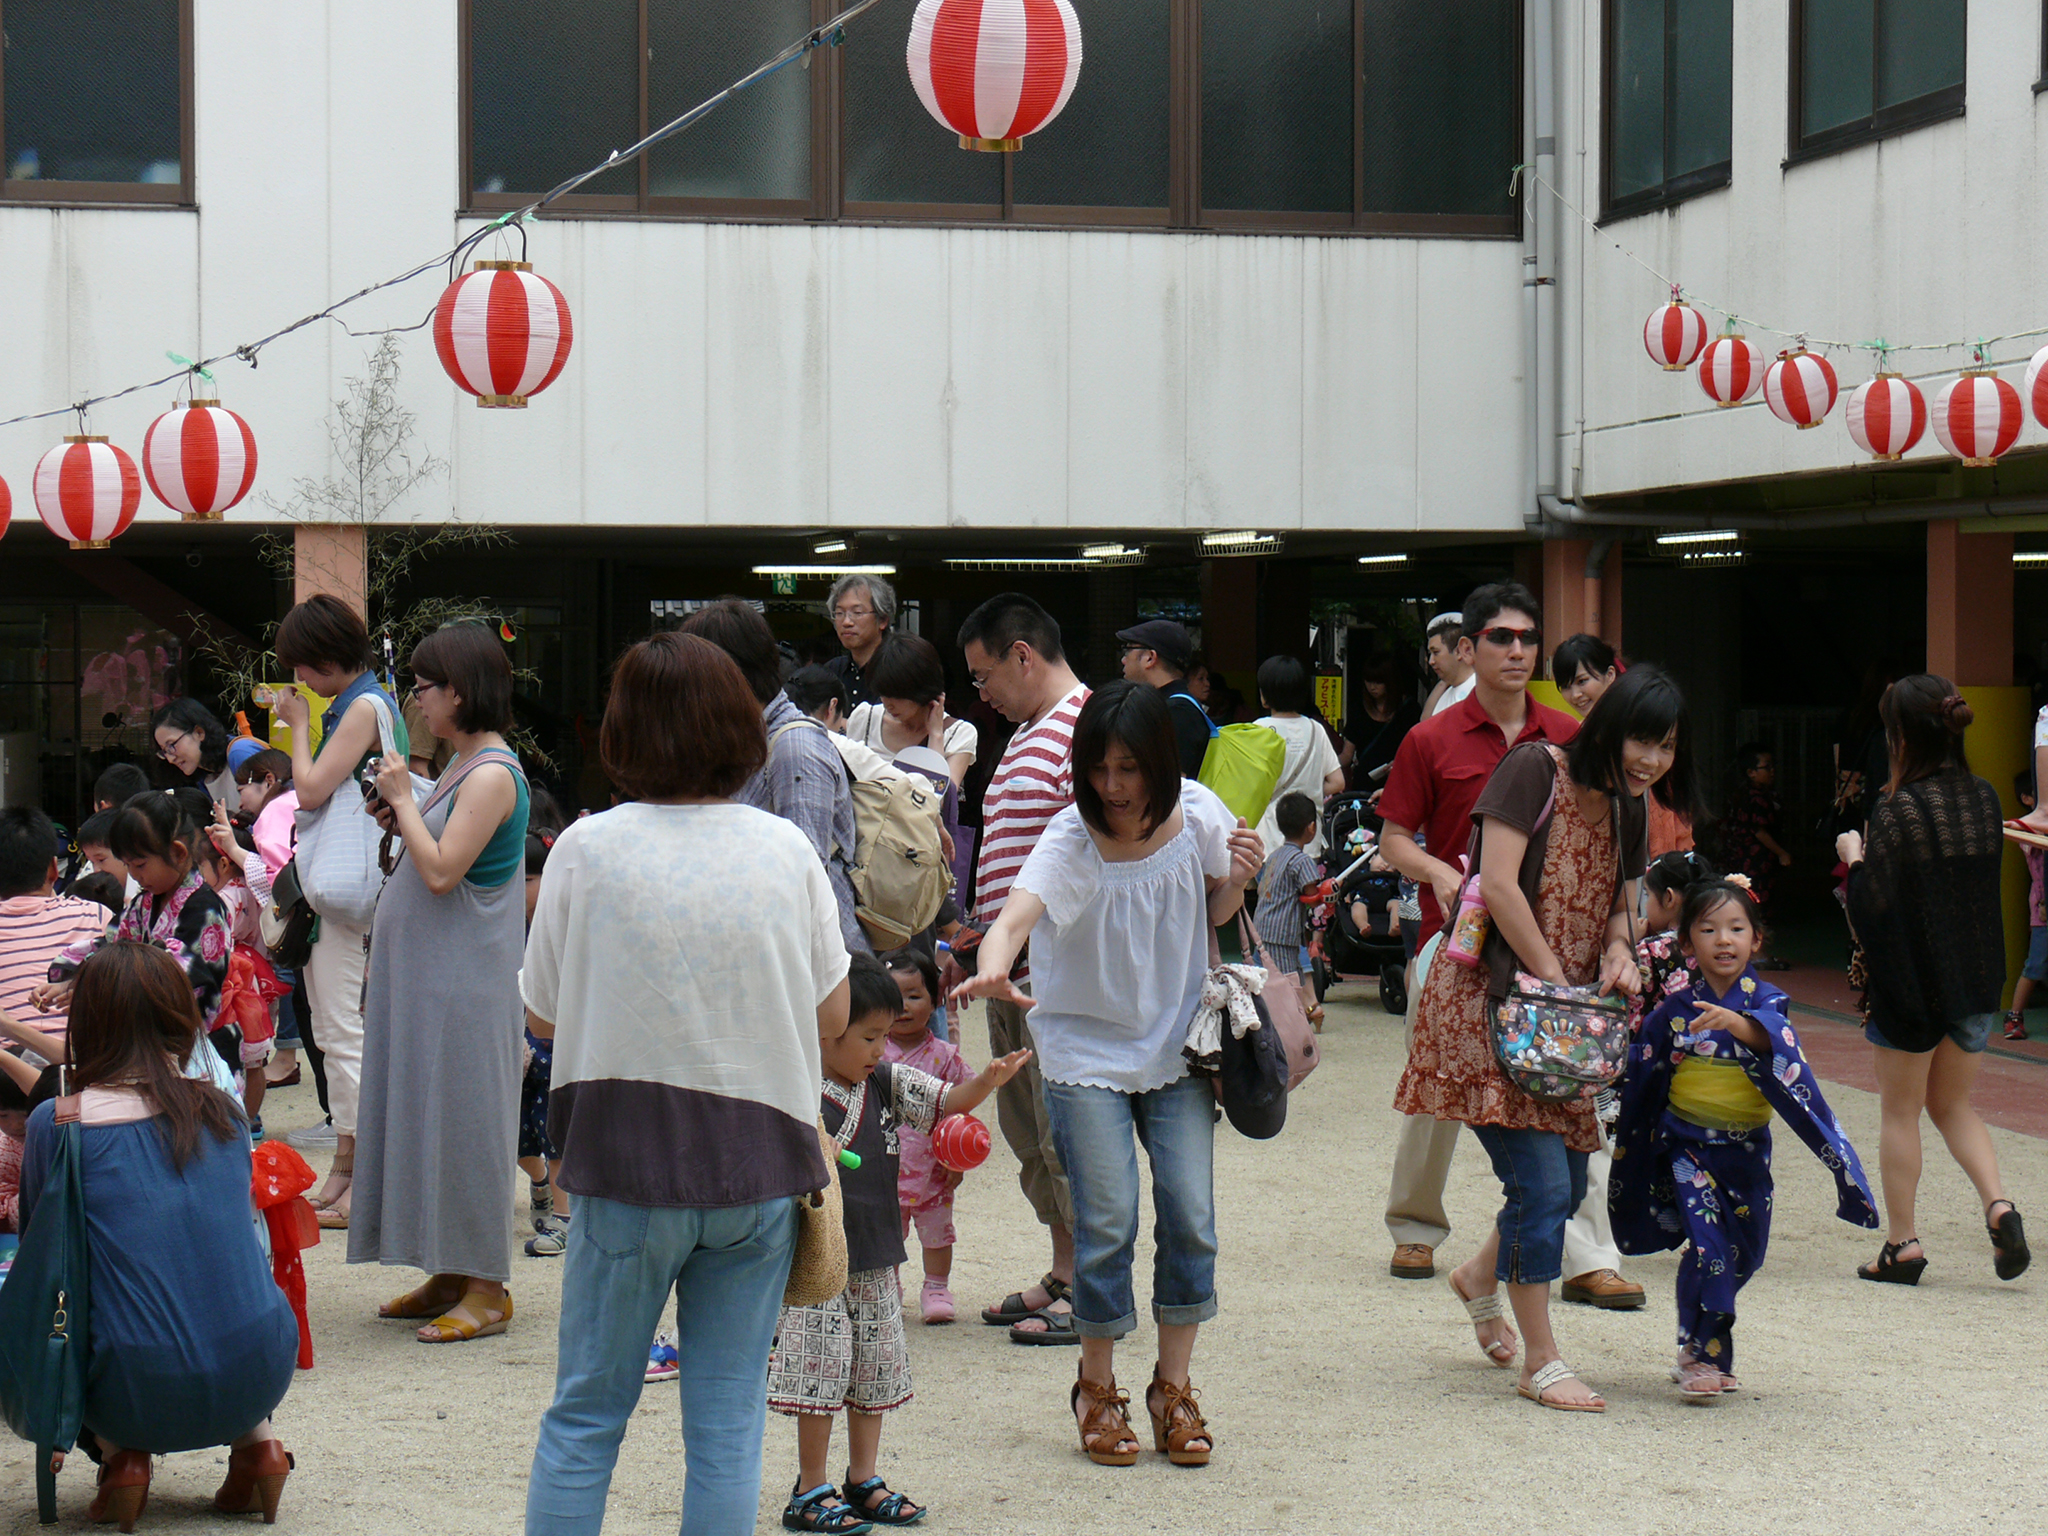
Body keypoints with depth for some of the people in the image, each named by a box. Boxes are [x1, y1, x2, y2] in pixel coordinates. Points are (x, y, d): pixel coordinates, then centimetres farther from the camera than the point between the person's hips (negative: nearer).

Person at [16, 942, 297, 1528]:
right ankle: (257, 1446, 15)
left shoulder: (57, 1125, -4)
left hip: (140, 1397, -3)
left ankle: (122, 1455, 8)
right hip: (258, 1381, 3)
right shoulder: (221, 1111, 6)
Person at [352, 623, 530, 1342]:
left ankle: (486, 1288, 1)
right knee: (426, 1114, 12)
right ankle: (449, 1277, 19)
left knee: (462, 1115, -5)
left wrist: (404, 800, -14)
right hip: (425, 977, 10)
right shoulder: (461, 765, 13)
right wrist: (401, 821, 7)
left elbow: (442, 872, -23)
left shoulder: (492, 775, -17)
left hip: (465, 980, -10)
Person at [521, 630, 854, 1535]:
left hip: (629, 1158, -2)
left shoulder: (587, 849, -6)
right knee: (728, 1419, 7)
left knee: (584, 1414, 10)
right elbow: (833, 1019, 7)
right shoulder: (786, 849, -1)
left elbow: (541, 1015, 0)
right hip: (761, 1164, 2)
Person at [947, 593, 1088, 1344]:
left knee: (1066, 1129, -5)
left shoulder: (1087, 730, -13)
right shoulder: (1025, 738, 20)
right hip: (1010, 972, 10)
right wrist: (973, 948, 23)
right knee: (1027, 1131, 14)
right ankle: (1063, 1274, 23)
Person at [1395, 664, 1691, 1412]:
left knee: (1569, 1184, 13)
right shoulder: (1535, 769, -12)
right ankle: (1540, 1363, 0)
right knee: (1541, 1181, -12)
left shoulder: (1627, 809, 11)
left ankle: (1481, 1277, 43)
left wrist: (1619, 950, -3)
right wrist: (1553, 977, -15)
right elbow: (1499, 884, -18)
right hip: (1489, 999, -8)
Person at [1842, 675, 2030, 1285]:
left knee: (1900, 1110, 9)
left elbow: (1872, 910, -21)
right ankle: (1998, 1205, -1)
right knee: (1952, 1104, 20)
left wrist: (1853, 858, -4)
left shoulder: (1898, 812, -18)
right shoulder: (1984, 799, 1)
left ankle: (1902, 1244, 12)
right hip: (1977, 981, 6)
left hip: (1910, 979, -5)